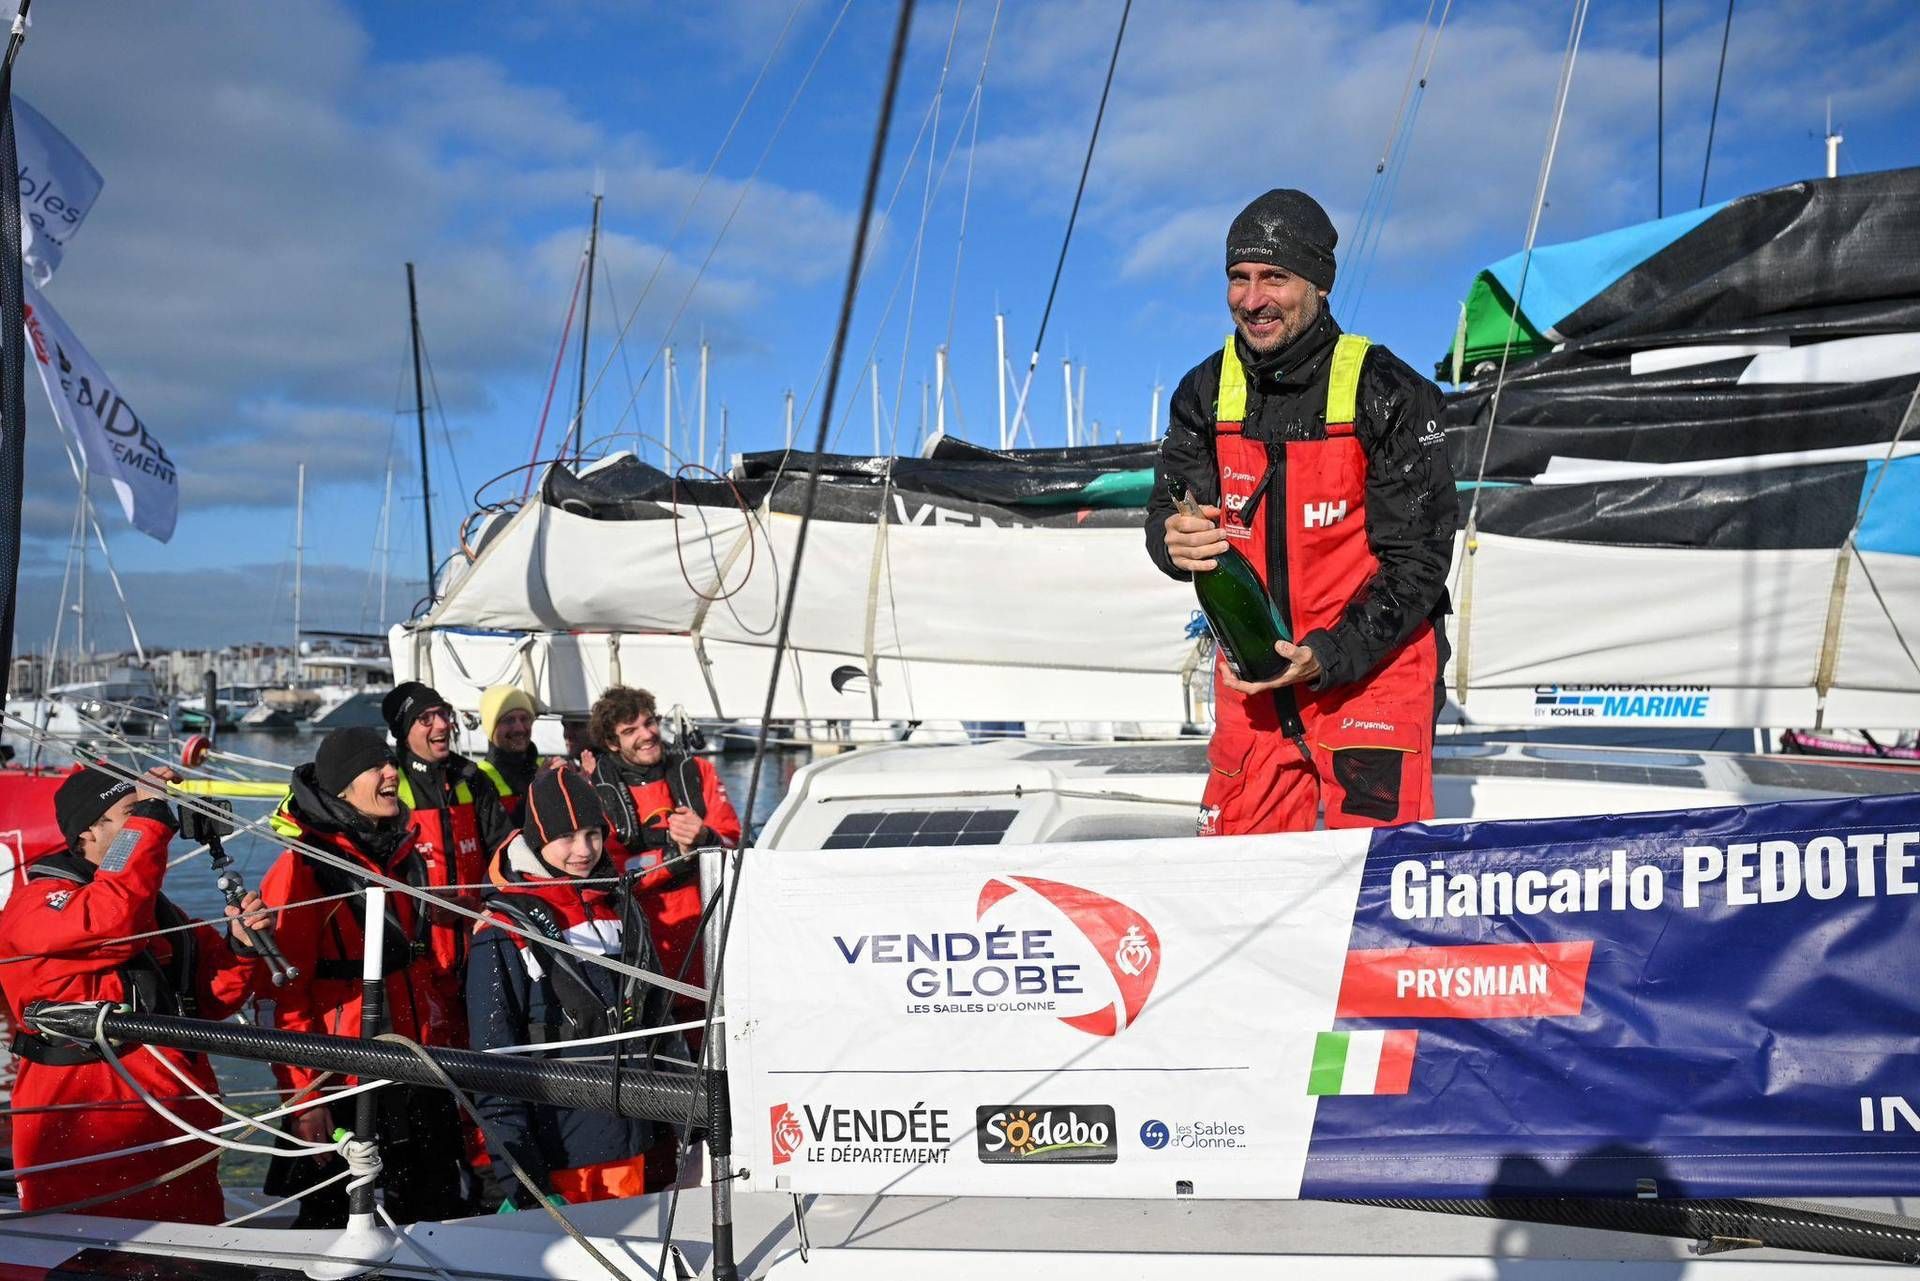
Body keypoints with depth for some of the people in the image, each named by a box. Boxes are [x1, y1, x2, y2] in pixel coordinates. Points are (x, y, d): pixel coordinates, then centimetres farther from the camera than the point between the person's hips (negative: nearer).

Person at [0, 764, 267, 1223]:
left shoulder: (157, 908, 18)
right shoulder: (39, 901, -8)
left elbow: (210, 996, 14)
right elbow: (112, 918, -30)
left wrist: (240, 946, -5)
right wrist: (150, 818, -27)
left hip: (180, 1128, 8)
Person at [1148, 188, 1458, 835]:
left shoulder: (1387, 392, -12)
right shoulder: (1208, 390, 2)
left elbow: (1418, 560, -11)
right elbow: (1168, 509, 3)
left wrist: (1329, 656, -22)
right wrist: (1175, 541, -22)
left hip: (1373, 667, -4)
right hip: (1253, 672, 4)